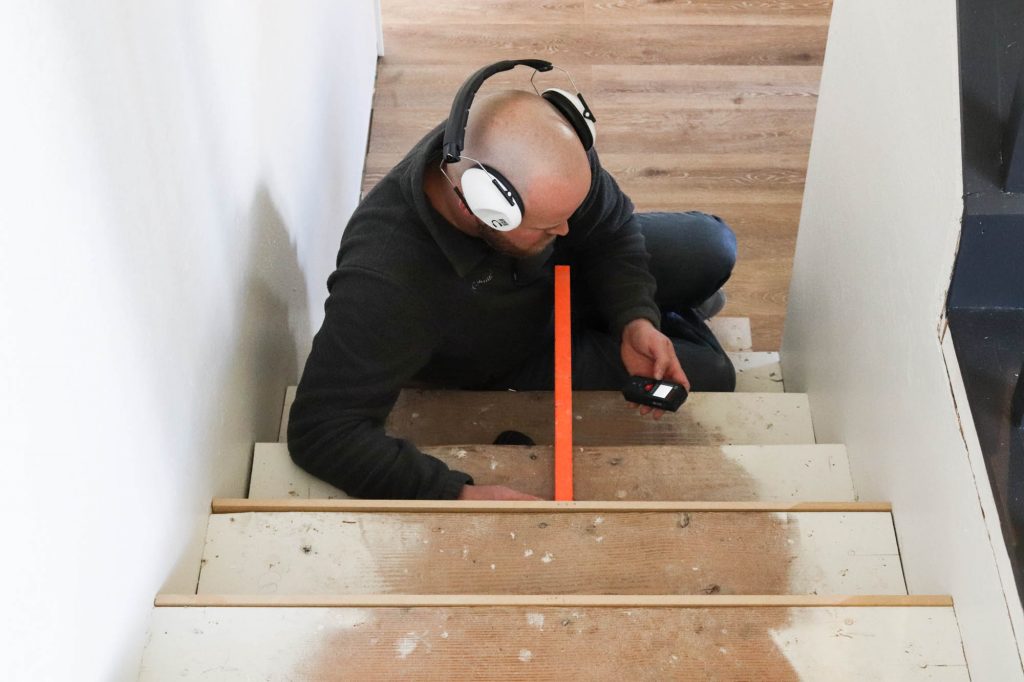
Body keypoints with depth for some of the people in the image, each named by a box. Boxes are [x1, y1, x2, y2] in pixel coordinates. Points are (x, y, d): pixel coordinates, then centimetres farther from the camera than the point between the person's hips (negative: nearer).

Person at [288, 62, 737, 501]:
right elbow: (322, 431, -43)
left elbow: (610, 225, -11)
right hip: (504, 361, -4)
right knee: (709, 377, -3)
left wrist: (635, 318, -27)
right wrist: (458, 494, -50)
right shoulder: (382, 282, -46)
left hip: (557, 272, 4)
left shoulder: (544, 151, -32)